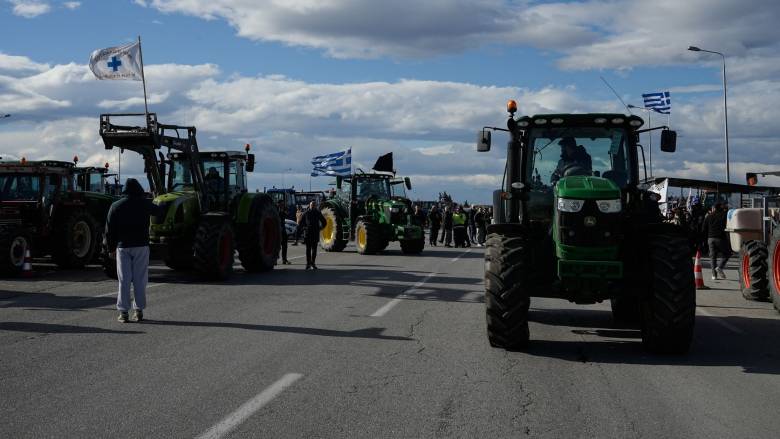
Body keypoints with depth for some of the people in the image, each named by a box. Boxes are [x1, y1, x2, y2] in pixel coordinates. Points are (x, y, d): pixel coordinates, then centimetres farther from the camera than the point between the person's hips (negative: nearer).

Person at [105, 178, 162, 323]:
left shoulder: (115, 206, 2)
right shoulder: (144, 204, -1)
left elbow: (110, 230, 3)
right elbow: (159, 211, 18)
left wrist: (111, 249, 11)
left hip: (123, 247, 1)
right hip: (141, 246, -1)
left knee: (124, 280, 3)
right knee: (140, 280, 5)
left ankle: (123, 312, 2)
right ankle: (139, 311, 7)